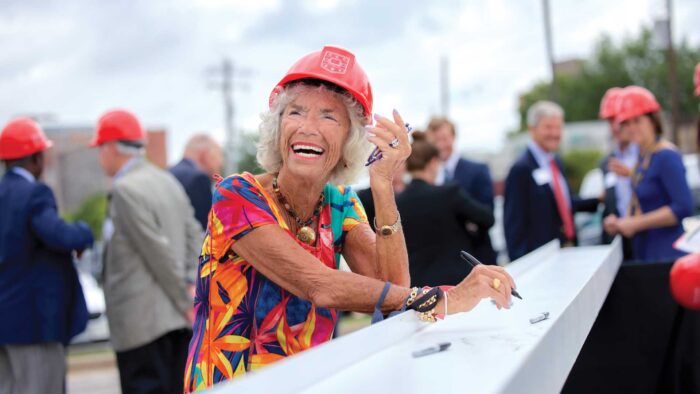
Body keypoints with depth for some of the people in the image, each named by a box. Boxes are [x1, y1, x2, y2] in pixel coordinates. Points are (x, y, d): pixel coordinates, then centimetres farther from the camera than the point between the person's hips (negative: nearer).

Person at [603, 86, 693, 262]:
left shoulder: (667, 156, -13)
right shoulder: (643, 156, 12)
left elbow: (683, 207, -20)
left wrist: (637, 223, -16)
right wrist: (620, 223, 4)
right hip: (644, 254, 8)